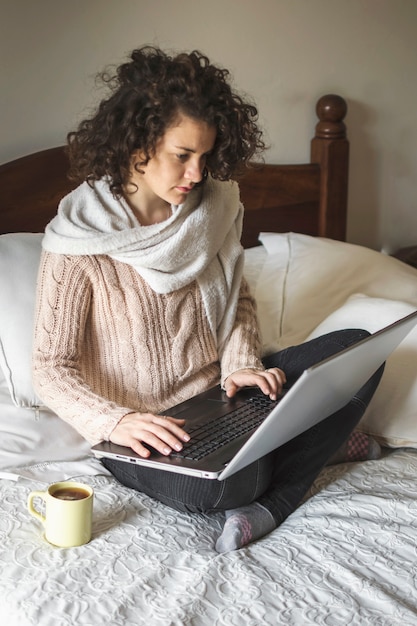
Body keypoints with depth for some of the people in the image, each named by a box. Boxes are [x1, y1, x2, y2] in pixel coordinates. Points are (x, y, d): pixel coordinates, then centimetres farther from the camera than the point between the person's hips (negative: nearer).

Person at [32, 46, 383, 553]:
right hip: (143, 429, -6)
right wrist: (115, 422, -34)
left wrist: (241, 364, -9)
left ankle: (271, 504, -18)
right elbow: (51, 369, -16)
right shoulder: (76, 243, -17)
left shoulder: (212, 207, -1)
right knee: (224, 485, -36)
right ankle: (318, 440, -2)